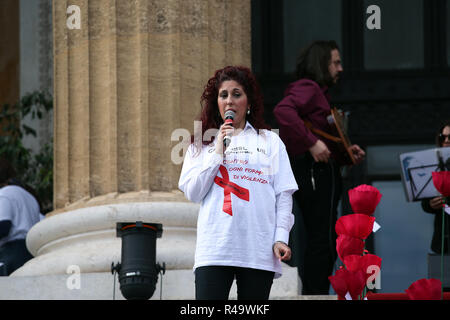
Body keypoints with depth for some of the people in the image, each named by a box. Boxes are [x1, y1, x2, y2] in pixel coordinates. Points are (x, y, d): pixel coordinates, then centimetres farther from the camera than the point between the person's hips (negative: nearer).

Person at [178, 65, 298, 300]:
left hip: (259, 251, 0)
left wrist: (281, 238, -3)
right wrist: (218, 153, -1)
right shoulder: (202, 144, 17)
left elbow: (284, 195, 9)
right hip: (214, 249, 0)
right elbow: (192, 193, 4)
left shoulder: (270, 142, 15)